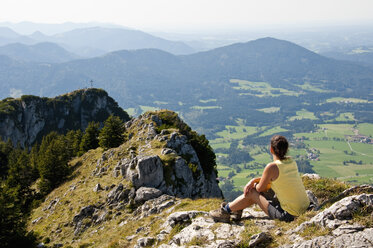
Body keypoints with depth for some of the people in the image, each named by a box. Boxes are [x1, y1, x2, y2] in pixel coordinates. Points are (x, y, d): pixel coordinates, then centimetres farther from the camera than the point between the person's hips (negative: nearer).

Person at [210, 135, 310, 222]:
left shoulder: (272, 167, -19)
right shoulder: (291, 162, 5)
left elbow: (260, 188, -4)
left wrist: (254, 184, 19)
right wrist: (253, 180, 9)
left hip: (288, 215, -8)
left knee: (252, 192, 8)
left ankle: (225, 211, 26)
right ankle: (237, 210, 36)